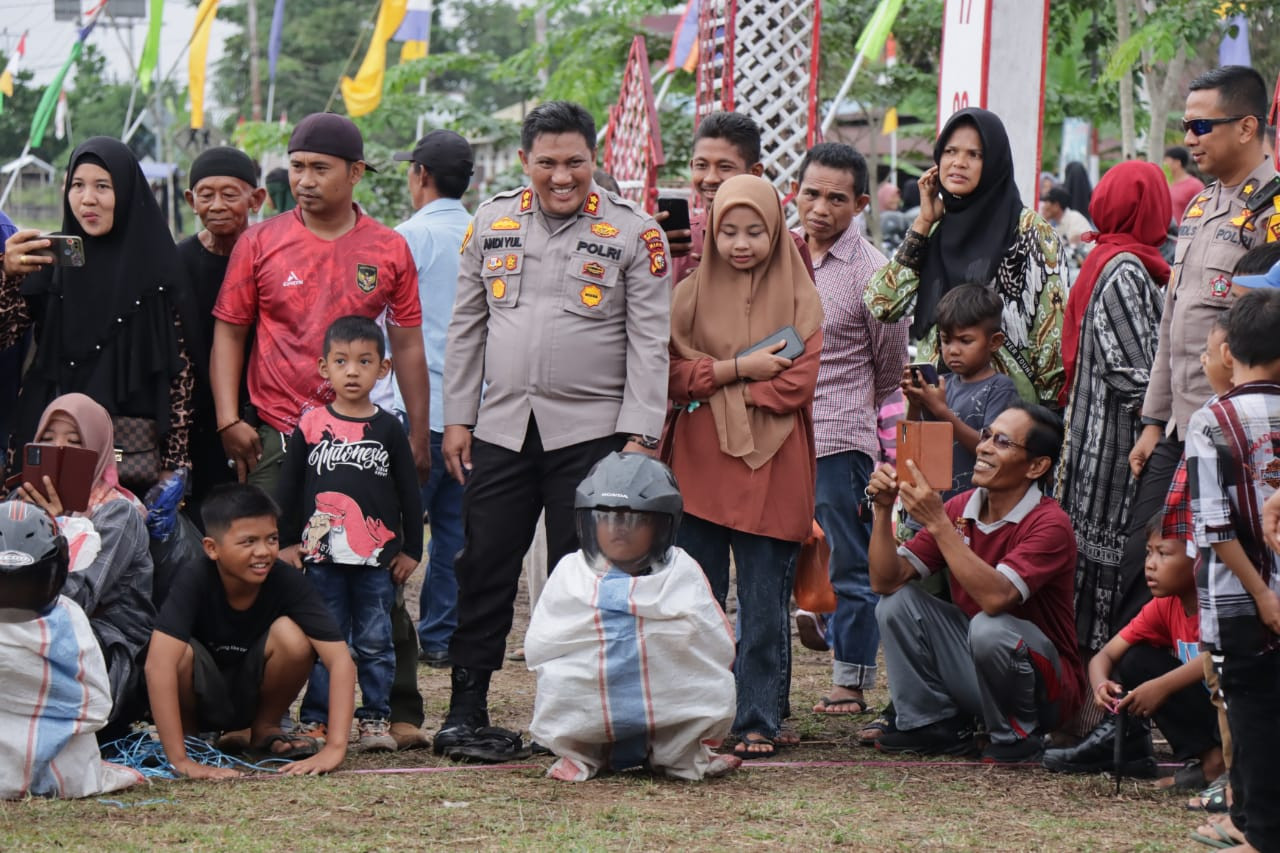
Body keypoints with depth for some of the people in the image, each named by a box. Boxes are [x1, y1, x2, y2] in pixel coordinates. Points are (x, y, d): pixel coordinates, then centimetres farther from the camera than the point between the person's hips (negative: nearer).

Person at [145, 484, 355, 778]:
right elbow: (158, 663, -40)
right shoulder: (194, 584, -28)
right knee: (180, 651, -34)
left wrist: (334, 749, -39)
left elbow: (339, 659, -28)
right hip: (201, 699, -2)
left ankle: (266, 729, 1)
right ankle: (188, 732, -2)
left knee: (291, 634, -27)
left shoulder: (288, 581, -23)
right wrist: (180, 760, -47)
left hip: (252, 695, 2)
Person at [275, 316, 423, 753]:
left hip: (378, 558, 0)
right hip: (322, 555, 0)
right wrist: (285, 542, 4)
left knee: (375, 642, 4)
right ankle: (316, 719, 9)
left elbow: (410, 493, 8)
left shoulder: (388, 429, 4)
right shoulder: (310, 427, 2)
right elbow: (287, 489, 8)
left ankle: (375, 718, 12)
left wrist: (411, 550, 6)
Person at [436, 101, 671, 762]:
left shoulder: (634, 233, 0)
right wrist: (457, 418, 9)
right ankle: (465, 713, 8)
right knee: (483, 569, 2)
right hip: (501, 428, 3)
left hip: (591, 433, -3)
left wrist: (639, 437, -9)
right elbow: (467, 327, 14)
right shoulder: (493, 222, 10)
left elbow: (649, 343, -2)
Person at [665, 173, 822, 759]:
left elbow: (798, 384, -9)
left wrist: (710, 383, -8)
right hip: (699, 469, 2)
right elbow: (671, 375, -3)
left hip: (770, 471, -2)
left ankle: (758, 723, 6)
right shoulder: (691, 295, 7)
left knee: (765, 606, 1)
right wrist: (739, 369, -14)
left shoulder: (798, 297, 2)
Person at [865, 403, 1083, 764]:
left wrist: (938, 522, -34)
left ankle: (1017, 736, -9)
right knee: (897, 602, -7)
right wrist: (883, 510, -19)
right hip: (972, 665, 6)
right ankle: (932, 723, 3)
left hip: (1045, 689, -6)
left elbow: (995, 598, -35)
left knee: (989, 627, -34)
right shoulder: (960, 508, -1)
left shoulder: (1050, 524, -20)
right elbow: (885, 581, -5)